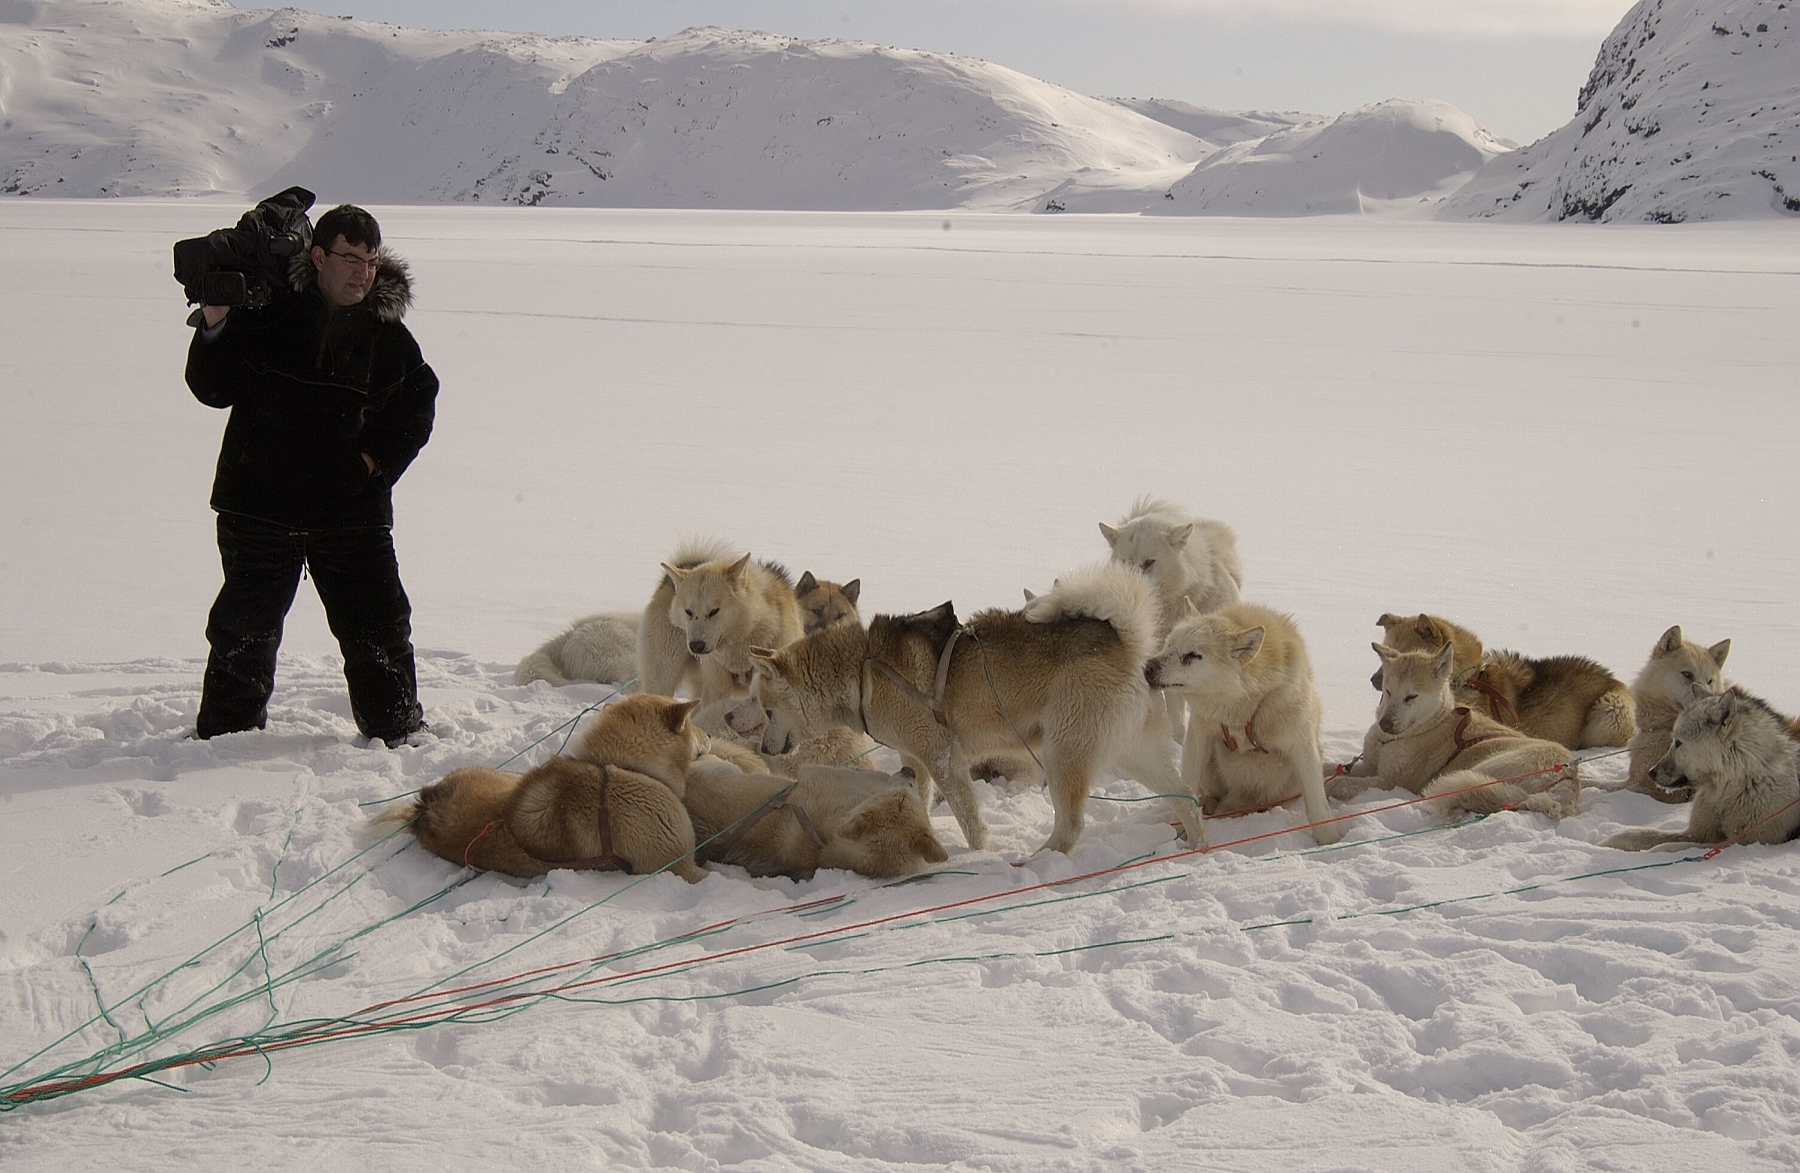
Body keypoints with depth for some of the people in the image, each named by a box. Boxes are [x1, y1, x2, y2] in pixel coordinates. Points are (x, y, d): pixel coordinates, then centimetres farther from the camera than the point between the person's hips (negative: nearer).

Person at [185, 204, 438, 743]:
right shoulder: (265, 314, -5)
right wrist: (214, 331, -20)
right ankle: (225, 732, 23)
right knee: (245, 628, 8)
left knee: (379, 628, 3)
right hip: (259, 506, -2)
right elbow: (212, 389, -3)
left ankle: (398, 730, 17)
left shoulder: (387, 333, 3)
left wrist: (377, 458, 2)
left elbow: (417, 403, 15)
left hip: (352, 511, 2)